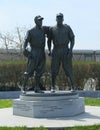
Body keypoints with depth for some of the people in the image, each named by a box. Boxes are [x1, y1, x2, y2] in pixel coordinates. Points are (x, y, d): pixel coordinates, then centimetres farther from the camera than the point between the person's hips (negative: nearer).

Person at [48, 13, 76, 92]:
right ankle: (53, 87, 9)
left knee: (68, 69, -5)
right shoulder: (52, 29, 8)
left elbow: (72, 39, 2)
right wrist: (49, 50, -1)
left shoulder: (67, 28, 4)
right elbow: (49, 40, 14)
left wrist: (71, 50, -12)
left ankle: (73, 86, 9)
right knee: (54, 70, -3)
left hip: (65, 51, -1)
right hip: (56, 51, 1)